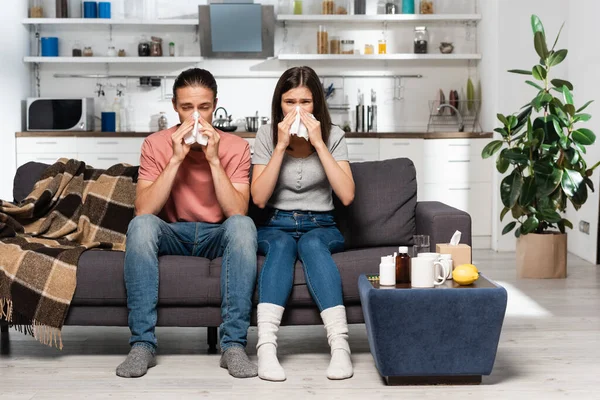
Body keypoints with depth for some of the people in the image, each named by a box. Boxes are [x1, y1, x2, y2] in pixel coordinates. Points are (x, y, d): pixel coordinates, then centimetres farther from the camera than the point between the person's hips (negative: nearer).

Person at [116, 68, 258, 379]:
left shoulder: (235, 147, -7)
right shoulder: (156, 144, -6)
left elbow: (237, 212, -19)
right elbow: (143, 210, -18)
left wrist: (214, 159, -25)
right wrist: (176, 158, -23)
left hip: (217, 236, 0)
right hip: (173, 235, 1)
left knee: (243, 225, -33)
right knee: (141, 225, -31)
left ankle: (233, 344, -31)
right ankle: (142, 344, -28)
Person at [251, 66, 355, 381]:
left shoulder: (333, 136, 0)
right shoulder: (266, 135, 0)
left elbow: (347, 195, -13)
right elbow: (259, 198, -9)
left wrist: (318, 144, -16)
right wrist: (281, 145, -15)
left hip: (320, 227, 0)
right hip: (276, 227, 0)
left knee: (311, 244, -34)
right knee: (282, 246, -34)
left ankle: (340, 345, -47)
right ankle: (266, 348, -49)